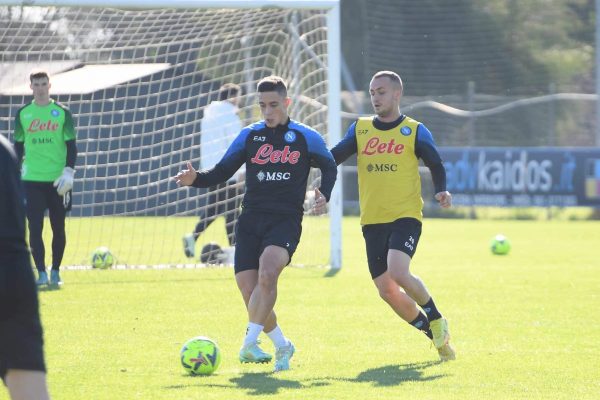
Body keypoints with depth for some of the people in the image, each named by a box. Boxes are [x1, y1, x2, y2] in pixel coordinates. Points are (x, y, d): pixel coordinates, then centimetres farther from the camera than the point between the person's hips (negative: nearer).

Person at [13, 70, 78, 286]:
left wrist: (69, 172, -8)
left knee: (58, 227, 4)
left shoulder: (62, 112, 2)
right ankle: (41, 273, 0)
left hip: (57, 180, -1)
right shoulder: (22, 113, 6)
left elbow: (71, 145, 2)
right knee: (35, 227, -5)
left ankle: (55, 271, 14)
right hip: (32, 179, 1)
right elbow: (18, 145, 12)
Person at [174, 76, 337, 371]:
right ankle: (282, 346, 16)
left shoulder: (305, 137, 5)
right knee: (250, 292, -6)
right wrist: (196, 179, -9)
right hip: (251, 221, 3)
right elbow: (222, 171, 11)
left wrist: (324, 193, -1)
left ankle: (249, 344, -26)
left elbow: (329, 166, 19)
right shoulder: (249, 136, 10)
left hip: (286, 221, -3)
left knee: (267, 272, -30)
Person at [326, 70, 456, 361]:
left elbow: (436, 165, 3)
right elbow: (332, 158, 4)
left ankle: (436, 319, -1)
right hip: (372, 221, 4)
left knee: (397, 272, -27)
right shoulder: (359, 129, 9)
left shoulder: (414, 131, 1)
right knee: (387, 291, 1)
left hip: (406, 216, -4)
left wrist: (441, 191, -17)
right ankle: (436, 336, 20)